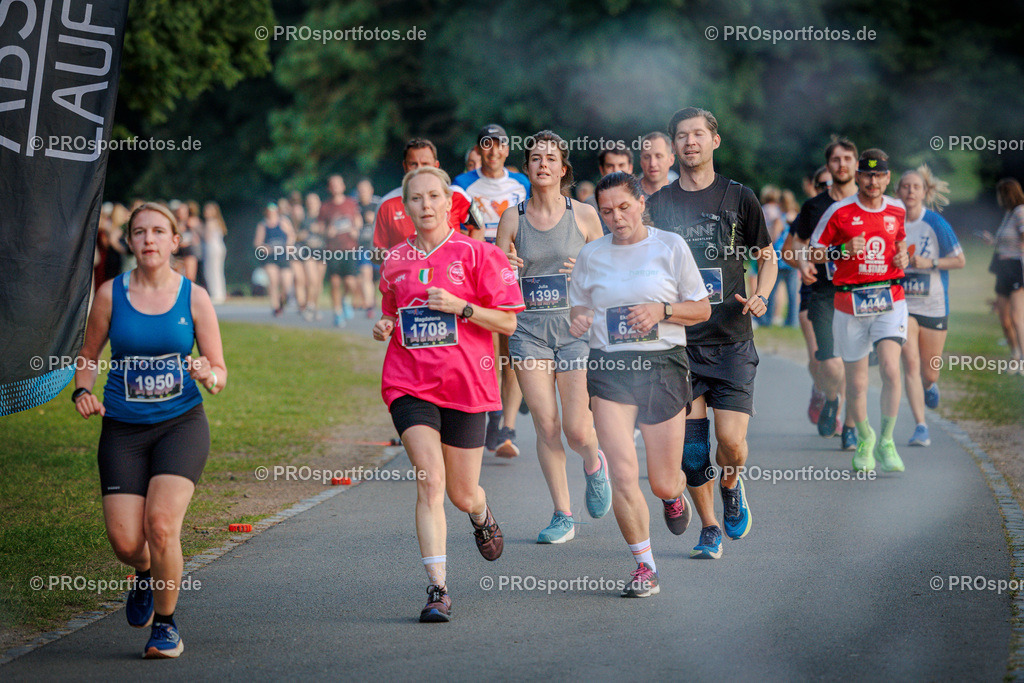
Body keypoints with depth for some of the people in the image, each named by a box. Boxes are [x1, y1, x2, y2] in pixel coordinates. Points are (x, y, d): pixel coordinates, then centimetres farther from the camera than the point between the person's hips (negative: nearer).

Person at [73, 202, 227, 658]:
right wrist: (82, 391, -8)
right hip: (123, 430, 1)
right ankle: (147, 574, 32)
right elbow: (88, 356, 12)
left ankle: (165, 623, 3)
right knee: (125, 542, -8)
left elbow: (220, 373, 3)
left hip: (181, 423, -1)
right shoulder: (111, 294, 1)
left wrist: (209, 376, -20)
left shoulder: (193, 297, 0)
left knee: (161, 524, -21)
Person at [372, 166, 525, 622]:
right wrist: (384, 327, 3)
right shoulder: (395, 260, 9)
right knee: (429, 479, -17)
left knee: (462, 495, 8)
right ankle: (437, 588, -17)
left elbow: (507, 323, -3)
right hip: (409, 384, 1)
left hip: (465, 382, -1)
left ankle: (482, 515, 47)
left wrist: (459, 306, -15)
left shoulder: (476, 254, -1)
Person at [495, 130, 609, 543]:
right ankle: (563, 515, 9)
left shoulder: (584, 216, 2)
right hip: (528, 327, 1)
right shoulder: (512, 219, 5)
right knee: (545, 426, -3)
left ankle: (594, 464, 31)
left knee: (576, 430, -6)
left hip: (576, 326, -1)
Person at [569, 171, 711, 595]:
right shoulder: (591, 255, 8)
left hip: (663, 366, -1)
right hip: (609, 368, 1)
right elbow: (578, 308, 18)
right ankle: (645, 567, 1)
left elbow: (702, 309, 6)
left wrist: (661, 310, -12)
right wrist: (577, 322, -5)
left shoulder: (670, 247, 2)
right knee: (622, 475, -13)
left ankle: (674, 494, 45)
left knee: (663, 483, 5)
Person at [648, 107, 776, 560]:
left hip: (731, 340, -1)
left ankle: (731, 488, 23)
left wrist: (760, 296, -6)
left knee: (731, 443, -10)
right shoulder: (658, 204, 6)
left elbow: (767, 258, 12)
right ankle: (709, 528, 15)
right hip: (679, 340, 1)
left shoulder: (739, 198, 4)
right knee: (691, 444, -1)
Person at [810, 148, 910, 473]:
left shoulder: (897, 210, 7)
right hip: (850, 303, -1)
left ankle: (886, 442, -4)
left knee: (890, 369, -17)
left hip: (889, 300, 1)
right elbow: (813, 252, 1)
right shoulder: (840, 212, -3)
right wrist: (844, 249, -16)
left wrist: (903, 256, 4)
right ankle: (864, 437, 29)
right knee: (856, 382, 4)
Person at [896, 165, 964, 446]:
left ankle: (930, 385, 47)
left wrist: (930, 263, -16)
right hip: (901, 304, 1)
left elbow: (960, 260, -3)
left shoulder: (936, 224, -7)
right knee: (910, 363, -14)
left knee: (929, 369, 9)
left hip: (933, 304, 0)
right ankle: (921, 427, -11)